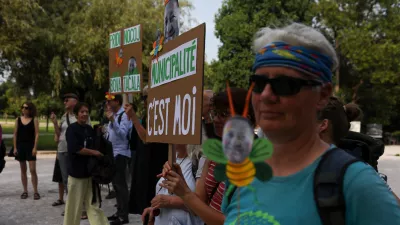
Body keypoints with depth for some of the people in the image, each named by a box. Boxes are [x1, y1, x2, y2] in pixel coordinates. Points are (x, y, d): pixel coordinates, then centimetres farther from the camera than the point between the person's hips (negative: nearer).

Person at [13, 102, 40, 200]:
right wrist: (15, 147, 1)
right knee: (23, 170, 9)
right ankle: (25, 191, 16)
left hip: (30, 146, -3)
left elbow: (36, 134, -5)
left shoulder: (34, 120, -3)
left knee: (32, 170, -6)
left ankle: (35, 191, 0)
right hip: (20, 146, 3)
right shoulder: (18, 119, 6)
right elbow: (15, 134, 7)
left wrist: (35, 148, -12)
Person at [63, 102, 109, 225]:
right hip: (76, 171, -5)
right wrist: (93, 152, -13)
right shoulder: (72, 129, -9)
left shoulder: (90, 129, 10)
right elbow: (75, 148, -20)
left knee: (94, 203, 6)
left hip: (90, 170, 6)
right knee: (74, 204, 3)